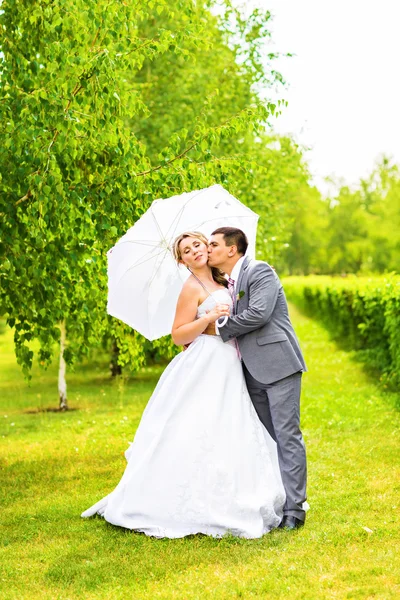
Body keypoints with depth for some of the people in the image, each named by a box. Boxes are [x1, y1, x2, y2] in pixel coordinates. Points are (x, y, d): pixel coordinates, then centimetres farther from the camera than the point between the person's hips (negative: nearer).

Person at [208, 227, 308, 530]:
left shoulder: (259, 270, -8)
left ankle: (295, 508, -3)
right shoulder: (225, 283, 17)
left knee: (287, 436, -7)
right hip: (253, 371, 9)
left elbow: (258, 313, -21)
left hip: (278, 363, -9)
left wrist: (220, 329, -10)